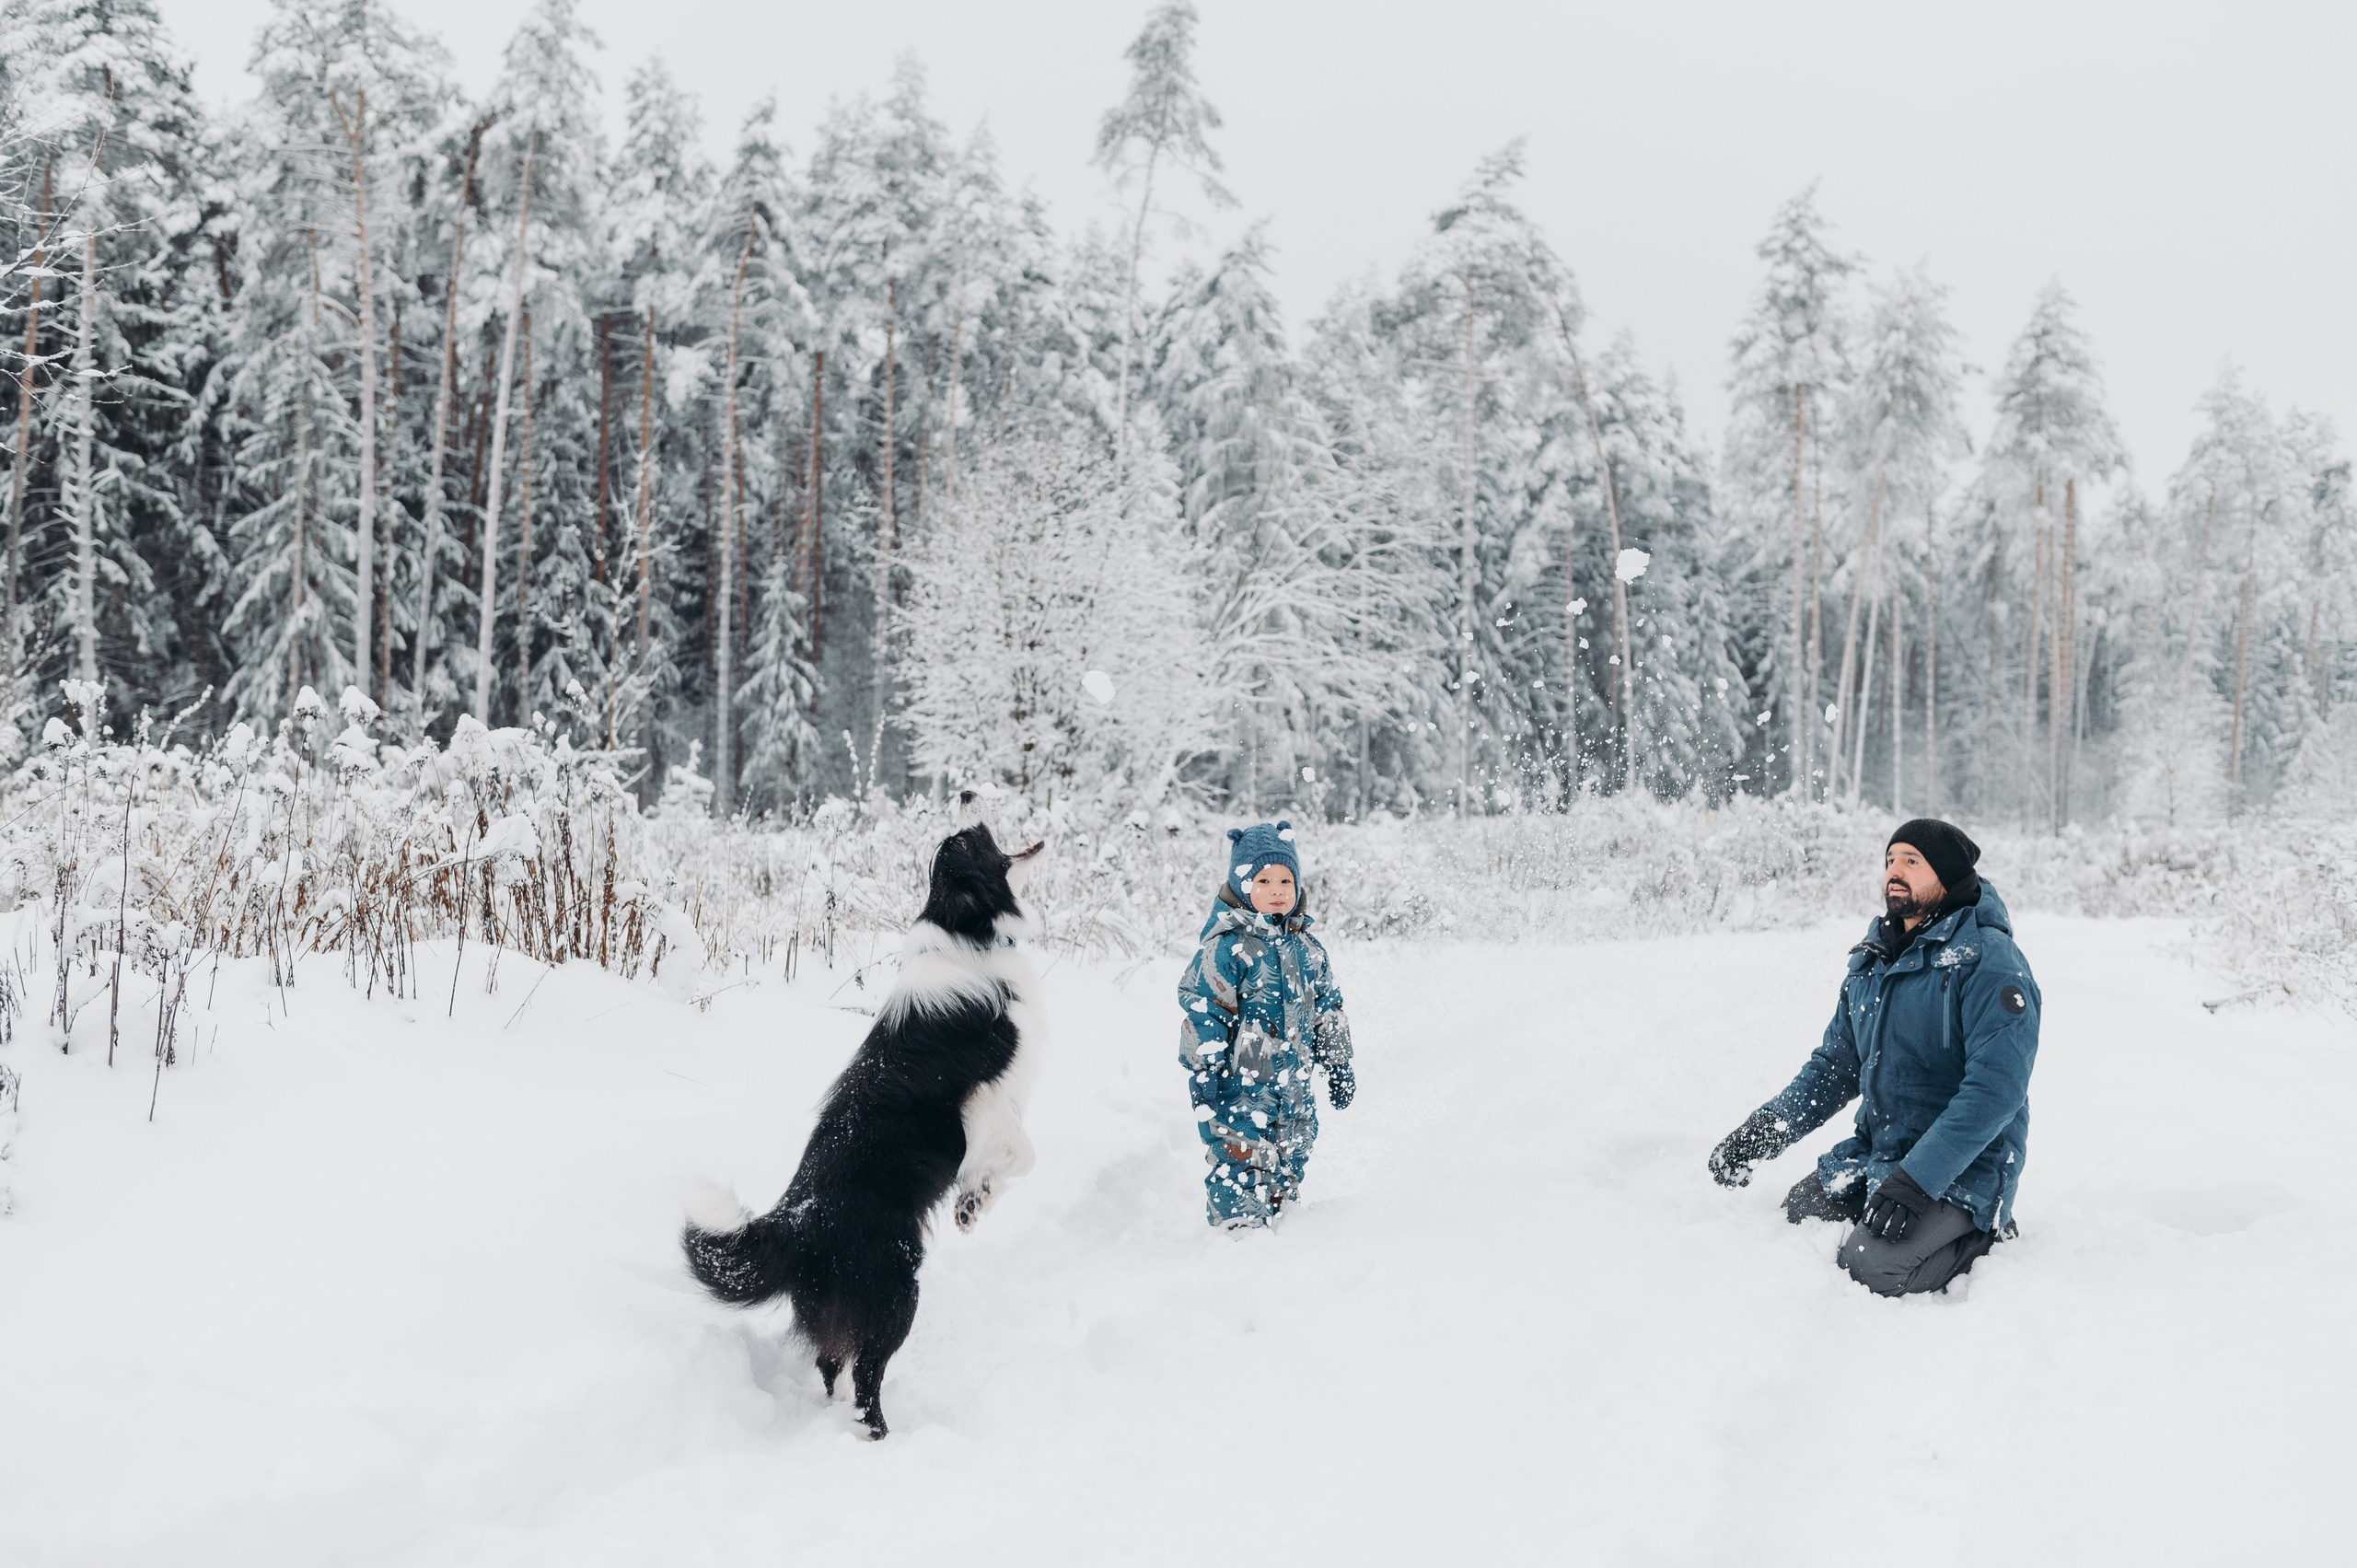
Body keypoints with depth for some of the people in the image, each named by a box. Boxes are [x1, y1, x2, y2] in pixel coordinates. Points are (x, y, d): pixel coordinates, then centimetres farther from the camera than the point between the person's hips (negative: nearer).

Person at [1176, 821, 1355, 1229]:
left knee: (1289, 1163, 15)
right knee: (1241, 1165, -7)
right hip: (1240, 1084, -6)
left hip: (1294, 1084, 7)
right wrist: (1202, 1072, -15)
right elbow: (1201, 1011, -13)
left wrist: (1338, 1065, 18)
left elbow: (1328, 1012, 18)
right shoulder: (1227, 946, -12)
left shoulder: (1307, 948, 9)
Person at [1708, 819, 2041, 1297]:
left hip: (1961, 1169, -7)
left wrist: (1916, 1179, -28)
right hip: (1875, 1151, 8)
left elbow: (1996, 1089, -22)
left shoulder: (1988, 962, -14)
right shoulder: (1872, 961, 11)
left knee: (1872, 1266, -25)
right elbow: (1835, 1065, 15)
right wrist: (1763, 1129, -3)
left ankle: (1984, 1238, 2)